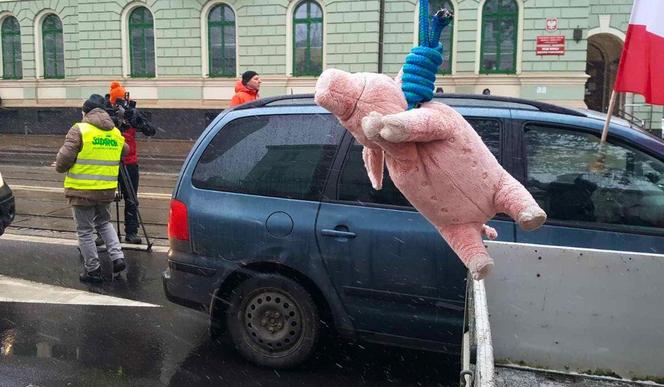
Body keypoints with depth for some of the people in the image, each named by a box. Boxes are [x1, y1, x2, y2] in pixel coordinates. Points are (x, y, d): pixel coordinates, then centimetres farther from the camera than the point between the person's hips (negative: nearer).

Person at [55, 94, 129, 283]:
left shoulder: (79, 129, -10)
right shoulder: (116, 132, 7)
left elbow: (64, 157, -13)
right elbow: (125, 151, 21)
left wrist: (60, 168, 8)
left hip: (82, 190, -5)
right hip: (107, 189, 5)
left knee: (85, 231, 8)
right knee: (104, 223, 25)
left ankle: (93, 270, 14)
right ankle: (118, 257, 12)